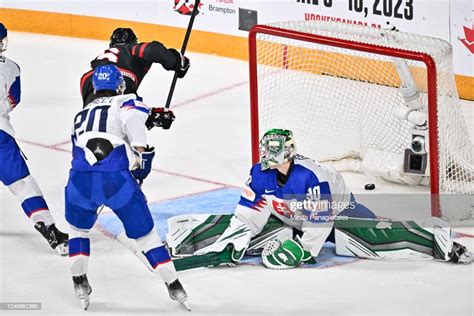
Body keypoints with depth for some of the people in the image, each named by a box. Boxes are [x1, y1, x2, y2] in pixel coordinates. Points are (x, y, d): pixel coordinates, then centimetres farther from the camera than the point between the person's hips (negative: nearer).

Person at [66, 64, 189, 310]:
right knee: (145, 233, 13)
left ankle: (80, 283, 23)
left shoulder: (81, 115, 33)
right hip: (117, 179, -3)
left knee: (78, 228, 31)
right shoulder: (125, 102, 17)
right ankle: (175, 287, 12)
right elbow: (133, 117, -6)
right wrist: (142, 152, -6)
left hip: (80, 179, 3)